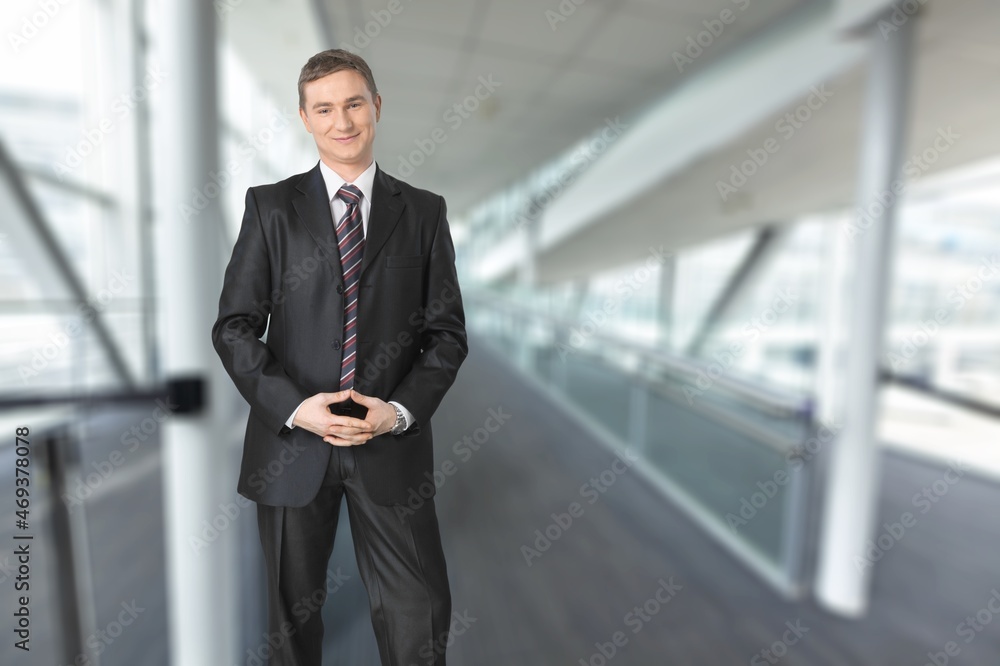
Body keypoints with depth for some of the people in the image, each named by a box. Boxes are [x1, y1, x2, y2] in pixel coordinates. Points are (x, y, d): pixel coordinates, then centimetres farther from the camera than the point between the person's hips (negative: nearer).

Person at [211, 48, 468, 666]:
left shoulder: (424, 211, 4)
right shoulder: (270, 206, 4)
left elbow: (447, 331, 1)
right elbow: (234, 327, 0)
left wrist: (400, 411, -13)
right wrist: (294, 406, -14)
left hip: (393, 442, 0)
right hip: (292, 439, 1)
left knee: (421, 616, 7)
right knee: (293, 611, 20)